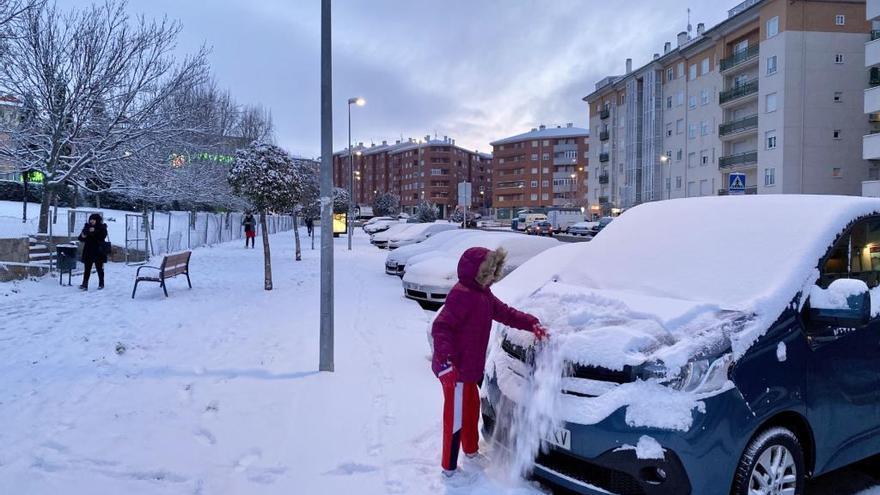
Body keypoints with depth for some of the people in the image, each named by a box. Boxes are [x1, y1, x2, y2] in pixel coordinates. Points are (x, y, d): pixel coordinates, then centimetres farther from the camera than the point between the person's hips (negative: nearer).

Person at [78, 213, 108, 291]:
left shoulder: (102, 228, -2)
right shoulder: (87, 227, 7)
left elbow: (102, 237, -18)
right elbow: (80, 238, 8)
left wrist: (95, 232, -26)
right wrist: (82, 236, -14)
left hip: (98, 252, -3)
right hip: (88, 252, 3)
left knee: (99, 268, 7)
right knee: (87, 269, 2)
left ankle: (101, 284, 19)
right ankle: (84, 284, 1)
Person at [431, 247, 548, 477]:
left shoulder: (483, 294, 8)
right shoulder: (462, 295, -23)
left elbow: (505, 313, 13)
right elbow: (441, 327, -29)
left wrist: (532, 324, 0)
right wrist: (445, 360, -38)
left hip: (469, 367, 10)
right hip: (455, 369, -10)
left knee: (472, 407, 26)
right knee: (456, 417, 2)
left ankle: (471, 449, 47)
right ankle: (449, 467, 17)